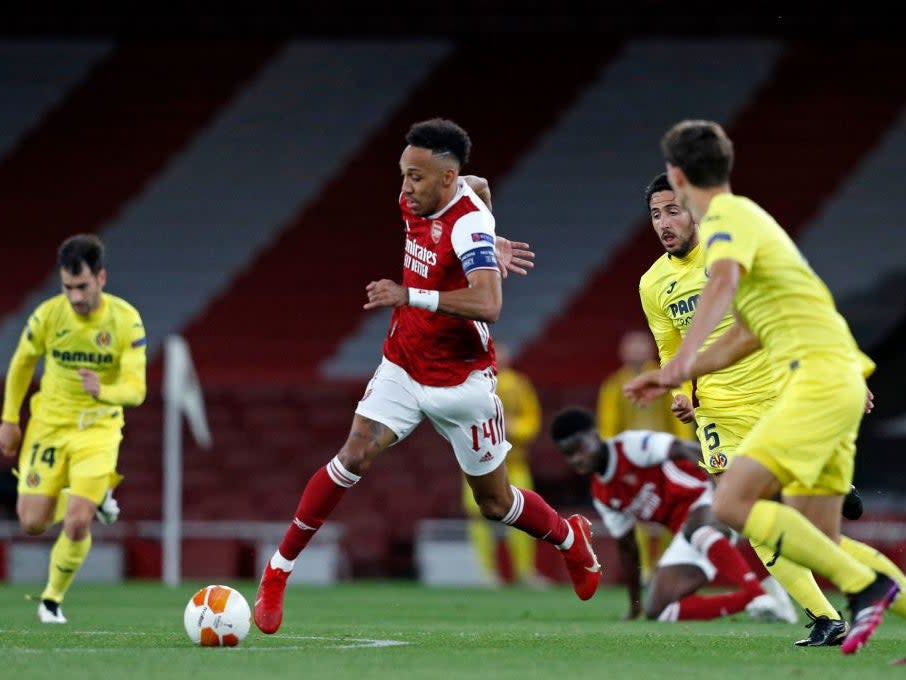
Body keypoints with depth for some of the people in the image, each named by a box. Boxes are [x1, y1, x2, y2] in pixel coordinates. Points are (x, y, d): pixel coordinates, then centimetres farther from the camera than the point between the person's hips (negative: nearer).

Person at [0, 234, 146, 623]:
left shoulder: (126, 320, -16)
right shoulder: (48, 315, -12)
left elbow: (136, 389, -19)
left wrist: (103, 391, -40)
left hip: (98, 428, -2)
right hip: (49, 425, 2)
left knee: (77, 524, -16)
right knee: (32, 523, -4)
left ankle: (52, 600, 9)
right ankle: (92, 499, 28)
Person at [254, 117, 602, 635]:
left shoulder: (470, 223, -25)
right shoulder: (416, 203, -3)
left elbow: (488, 305, -40)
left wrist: (408, 296, -41)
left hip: (461, 382, -5)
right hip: (403, 367, 5)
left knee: (495, 503, 8)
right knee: (354, 459, -15)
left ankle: (572, 539, 38)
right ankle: (278, 571, -11)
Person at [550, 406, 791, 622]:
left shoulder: (631, 445, -9)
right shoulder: (602, 496, 14)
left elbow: (683, 450, -22)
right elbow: (626, 546, 23)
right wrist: (634, 605, 27)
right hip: (685, 532, 8)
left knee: (696, 530, -44)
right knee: (657, 611, -9)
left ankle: (759, 596, -54)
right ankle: (747, 601, -17)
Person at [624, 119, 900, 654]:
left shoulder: (728, 217, -6)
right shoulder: (741, 216, 24)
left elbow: (723, 282, -30)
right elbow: (748, 333, 33)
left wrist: (687, 353, -45)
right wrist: (677, 378, 32)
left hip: (818, 379, -10)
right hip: (834, 382, 10)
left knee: (734, 503, -18)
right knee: (815, 541, 8)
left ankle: (867, 587, -18)